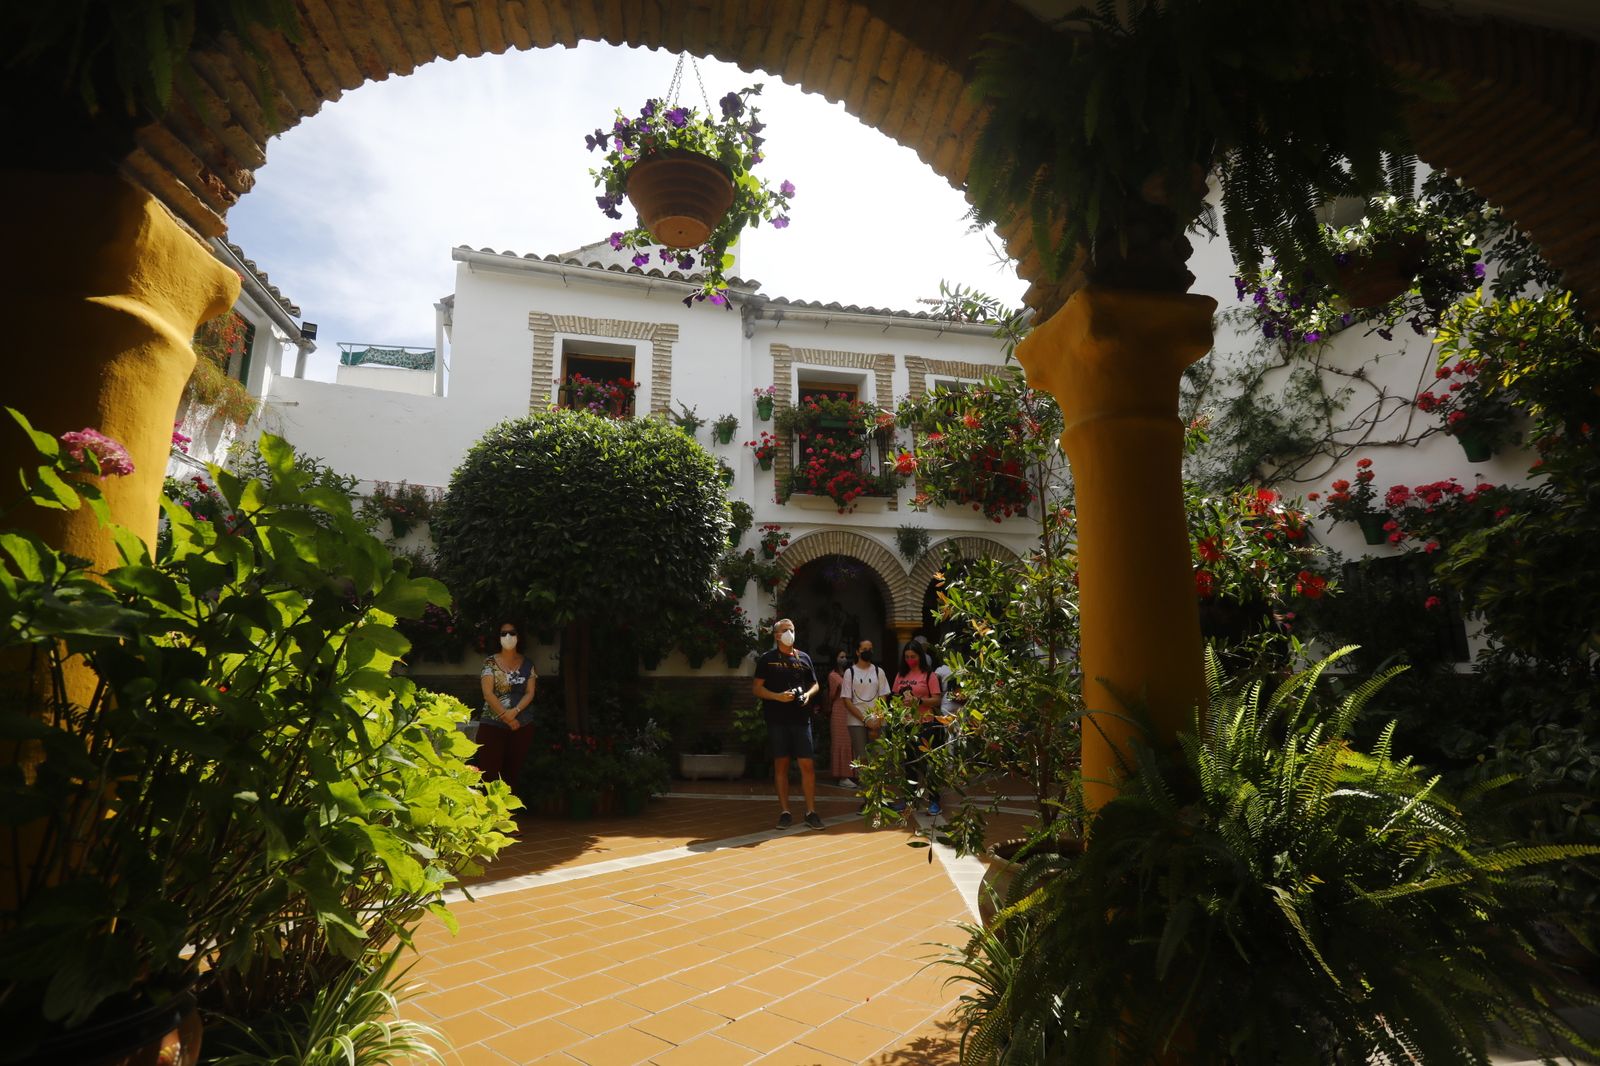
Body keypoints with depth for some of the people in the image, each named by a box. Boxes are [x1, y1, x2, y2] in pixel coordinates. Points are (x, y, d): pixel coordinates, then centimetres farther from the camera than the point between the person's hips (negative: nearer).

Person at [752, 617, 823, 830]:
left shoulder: (804, 658, 12)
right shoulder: (767, 658, 4)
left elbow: (815, 684, 20)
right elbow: (757, 688, 1)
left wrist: (808, 694, -2)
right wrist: (778, 696, -13)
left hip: (801, 718, 2)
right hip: (776, 719, -2)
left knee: (807, 765, -3)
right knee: (781, 765, 4)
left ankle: (811, 811, 6)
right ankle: (784, 812, 13)